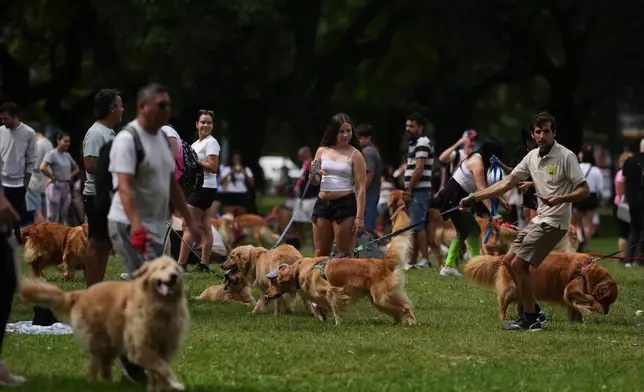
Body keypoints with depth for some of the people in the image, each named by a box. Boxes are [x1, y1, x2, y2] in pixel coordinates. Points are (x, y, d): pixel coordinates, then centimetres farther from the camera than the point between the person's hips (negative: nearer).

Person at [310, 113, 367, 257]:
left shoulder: (355, 155, -3)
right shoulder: (322, 151, 10)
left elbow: (361, 188, -7)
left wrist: (359, 217, -14)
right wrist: (313, 173, -4)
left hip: (345, 205, -5)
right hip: (322, 204, 5)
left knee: (344, 254, -3)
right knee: (320, 254, 7)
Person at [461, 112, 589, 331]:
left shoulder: (566, 156, -14)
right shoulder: (532, 157, 7)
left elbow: (584, 191, -15)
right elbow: (507, 184, 12)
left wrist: (561, 198, -33)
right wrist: (474, 198, 7)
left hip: (554, 221, -8)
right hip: (539, 219, 8)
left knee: (518, 264, -13)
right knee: (509, 261, 11)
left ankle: (530, 319, -3)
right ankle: (533, 311, 19)